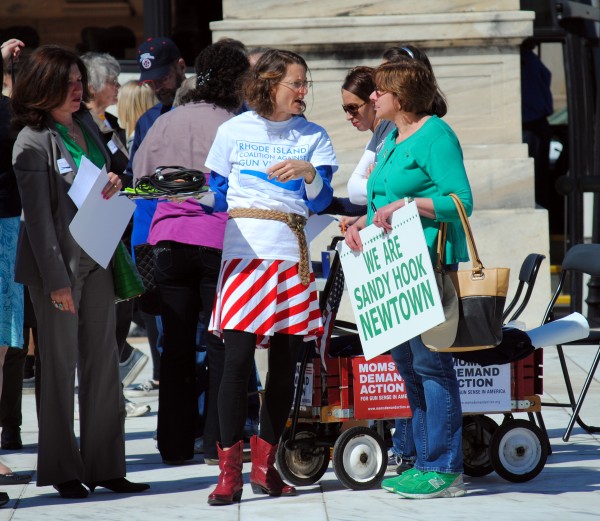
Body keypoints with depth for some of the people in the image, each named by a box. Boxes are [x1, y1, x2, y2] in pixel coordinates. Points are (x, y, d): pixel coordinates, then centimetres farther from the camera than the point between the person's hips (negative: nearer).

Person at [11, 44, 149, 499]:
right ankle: (63, 470, 12)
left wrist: (115, 183, -1)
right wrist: (57, 280, -17)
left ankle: (104, 466, 14)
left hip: (96, 259, 7)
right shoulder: (33, 142, -12)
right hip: (58, 263, -7)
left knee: (104, 365, 8)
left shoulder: (86, 123, 8)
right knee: (61, 368, 2)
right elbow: (38, 217, -14)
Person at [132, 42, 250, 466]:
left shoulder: (165, 123, 7)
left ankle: (176, 444, 12)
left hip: (169, 240, 4)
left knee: (177, 347, 10)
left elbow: (138, 182, 11)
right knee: (222, 345, 4)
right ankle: (219, 442, 2)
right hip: (218, 240, -4)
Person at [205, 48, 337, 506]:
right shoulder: (234, 131, 8)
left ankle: (265, 464, 15)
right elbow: (216, 194, 17)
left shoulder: (313, 137, 10)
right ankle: (230, 470, -6)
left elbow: (321, 201, -1)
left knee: (286, 360, 3)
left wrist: (309, 172, -17)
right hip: (244, 252, -2)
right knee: (238, 357, -10)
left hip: (292, 255, 2)